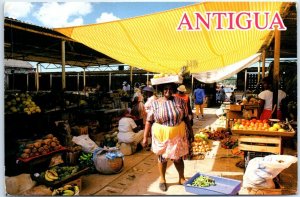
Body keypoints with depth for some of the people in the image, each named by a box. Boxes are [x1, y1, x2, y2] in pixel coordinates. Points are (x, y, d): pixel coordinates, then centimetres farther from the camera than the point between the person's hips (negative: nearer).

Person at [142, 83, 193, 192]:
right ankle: (162, 179, 34)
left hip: (177, 135, 1)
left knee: (178, 158, 12)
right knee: (162, 158, 13)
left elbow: (186, 118, 6)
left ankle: (182, 178, 35)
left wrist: (190, 131, 7)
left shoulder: (180, 101, -2)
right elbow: (149, 121, -5)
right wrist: (145, 137, -7)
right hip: (161, 135, -1)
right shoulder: (155, 103, -6)